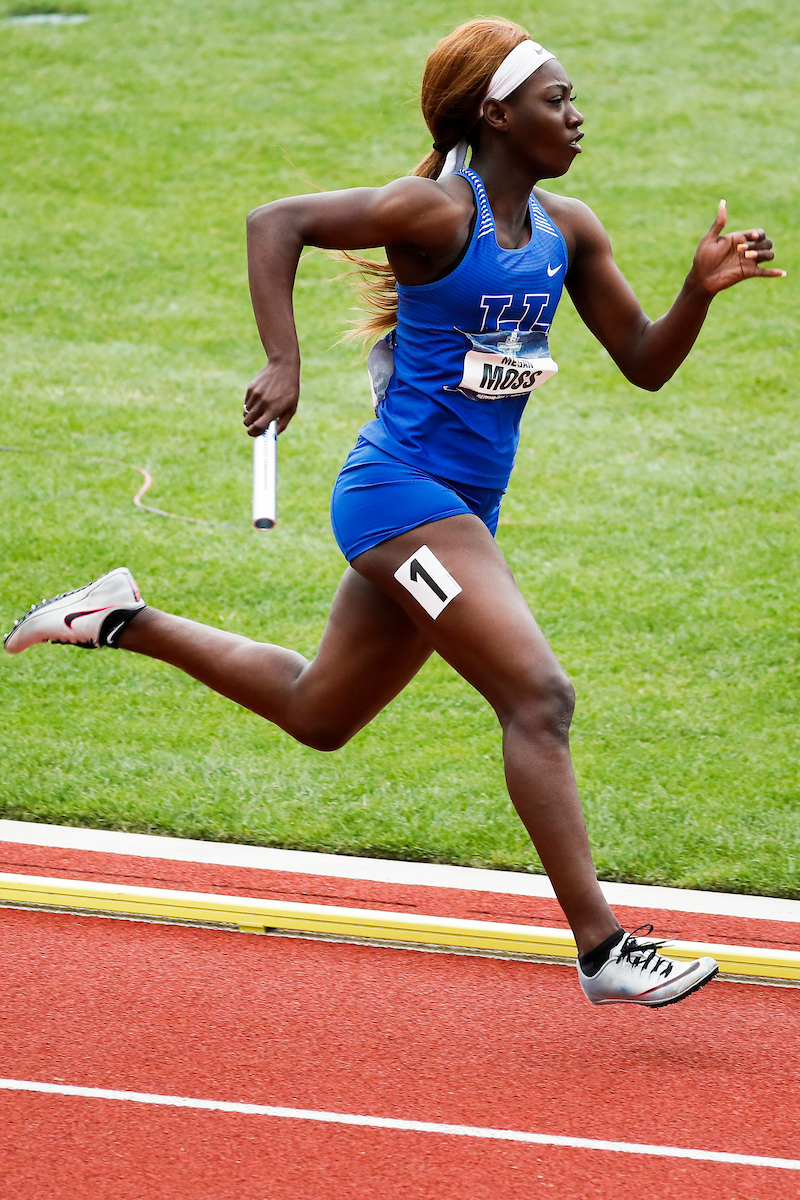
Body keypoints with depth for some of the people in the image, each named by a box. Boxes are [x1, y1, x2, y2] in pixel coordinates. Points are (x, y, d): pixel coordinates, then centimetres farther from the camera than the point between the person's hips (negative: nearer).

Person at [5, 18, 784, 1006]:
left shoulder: (568, 231, 8)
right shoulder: (437, 211, -14)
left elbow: (645, 363, 11)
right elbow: (276, 222, -15)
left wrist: (702, 288, -7)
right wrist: (282, 364, -24)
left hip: (461, 511, 9)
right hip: (401, 489, -9)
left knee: (317, 714, 20)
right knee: (538, 696, -17)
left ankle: (126, 621, 34)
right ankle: (603, 951, -17)